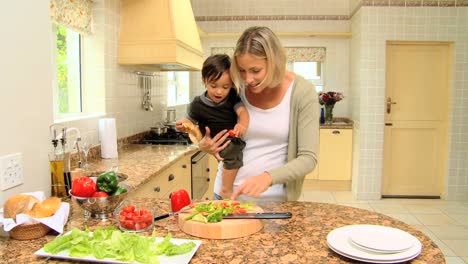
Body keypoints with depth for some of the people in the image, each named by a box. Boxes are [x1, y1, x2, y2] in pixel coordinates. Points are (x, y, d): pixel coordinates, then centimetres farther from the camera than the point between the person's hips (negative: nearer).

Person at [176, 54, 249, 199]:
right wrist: (184, 125, -22)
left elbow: (242, 111, -17)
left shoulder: (232, 96, -5)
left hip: (234, 138, 5)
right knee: (233, 153, -28)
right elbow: (191, 121, 2)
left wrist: (243, 124, -39)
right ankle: (226, 190, -18)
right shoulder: (197, 105, -10)